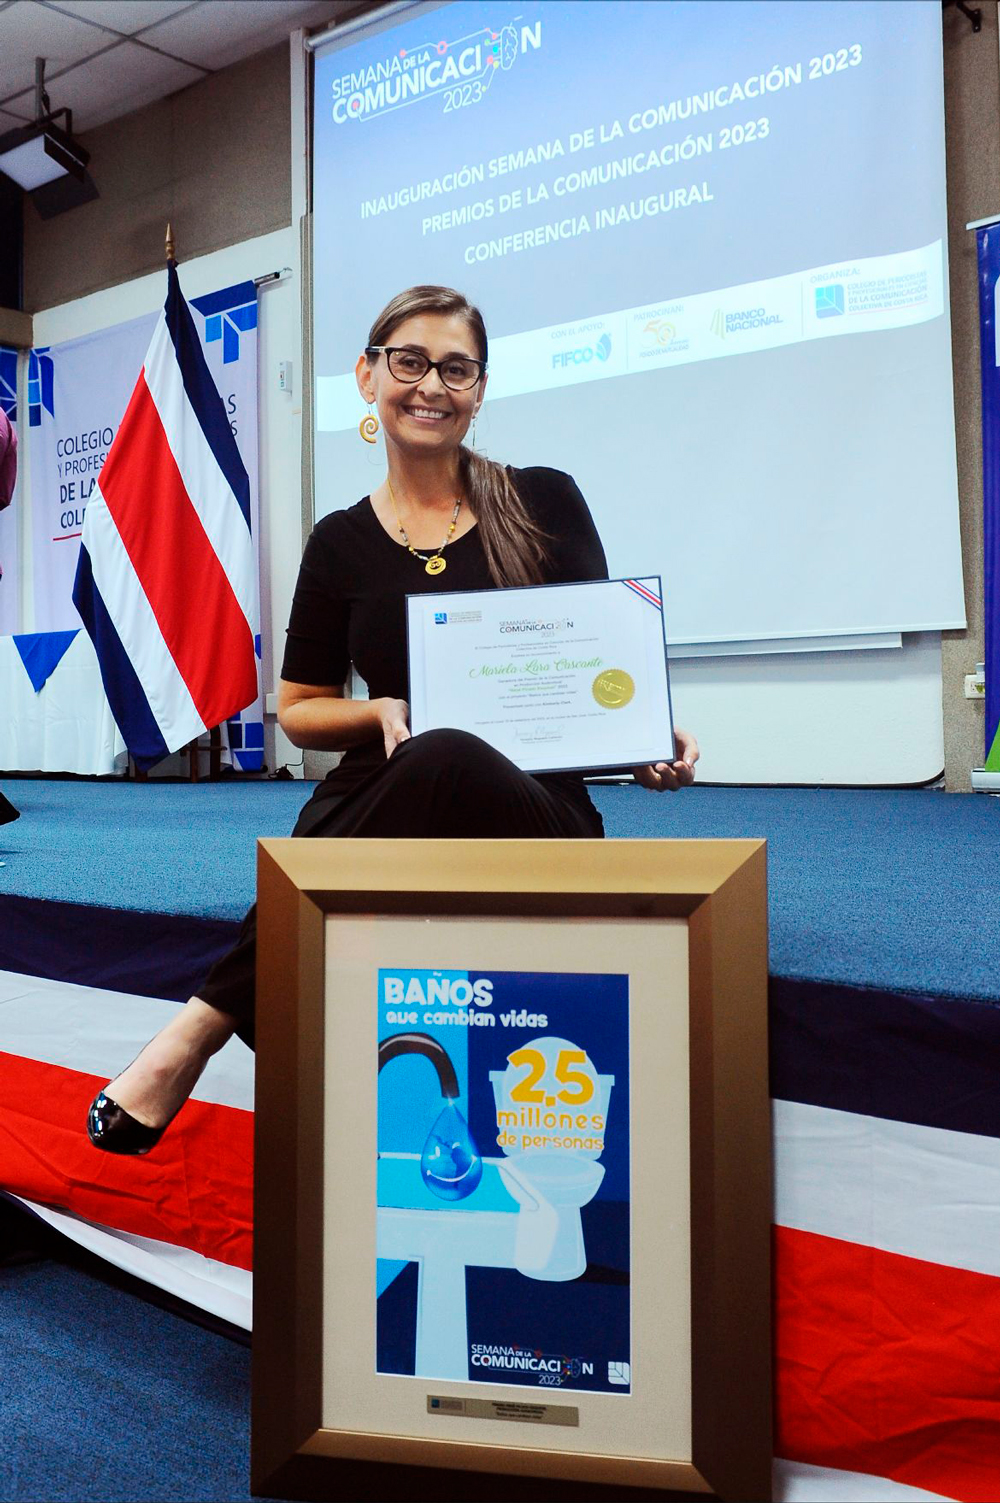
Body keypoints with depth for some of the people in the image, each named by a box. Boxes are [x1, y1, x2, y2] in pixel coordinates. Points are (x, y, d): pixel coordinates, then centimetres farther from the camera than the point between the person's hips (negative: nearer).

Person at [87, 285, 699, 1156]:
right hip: (385, 804, 1)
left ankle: (207, 1022, -29)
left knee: (445, 762, -38)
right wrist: (385, 712, -6)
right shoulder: (341, 544, 11)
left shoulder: (545, 503, 7)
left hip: (534, 808, 0)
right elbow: (298, 712, 16)